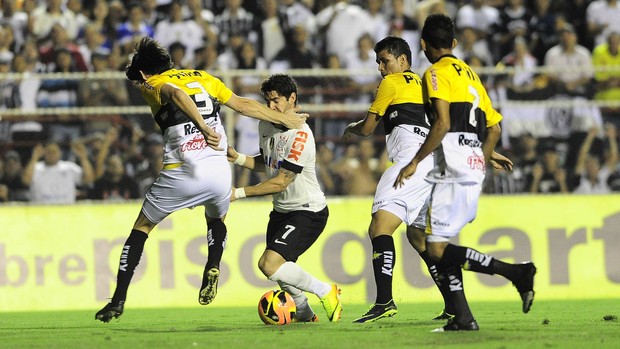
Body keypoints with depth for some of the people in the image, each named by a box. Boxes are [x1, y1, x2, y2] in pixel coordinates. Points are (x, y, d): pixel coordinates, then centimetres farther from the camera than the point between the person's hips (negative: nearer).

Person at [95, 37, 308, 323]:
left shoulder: (152, 85, 6)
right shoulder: (202, 77, 20)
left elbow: (176, 94, -18)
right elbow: (243, 105, 21)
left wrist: (204, 128, -31)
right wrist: (284, 118, 32)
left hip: (182, 173, -4)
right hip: (219, 170, 4)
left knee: (141, 229, 15)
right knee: (217, 221, 34)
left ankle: (118, 300, 9)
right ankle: (212, 267, 5)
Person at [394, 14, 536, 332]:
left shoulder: (437, 73, -3)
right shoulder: (469, 73, 22)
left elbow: (443, 123, -17)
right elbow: (494, 127, 26)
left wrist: (415, 162, -12)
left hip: (454, 170, -9)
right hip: (475, 168, 9)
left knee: (437, 249, -12)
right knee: (440, 245, 12)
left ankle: (516, 272, -21)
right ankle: (463, 318, 3)